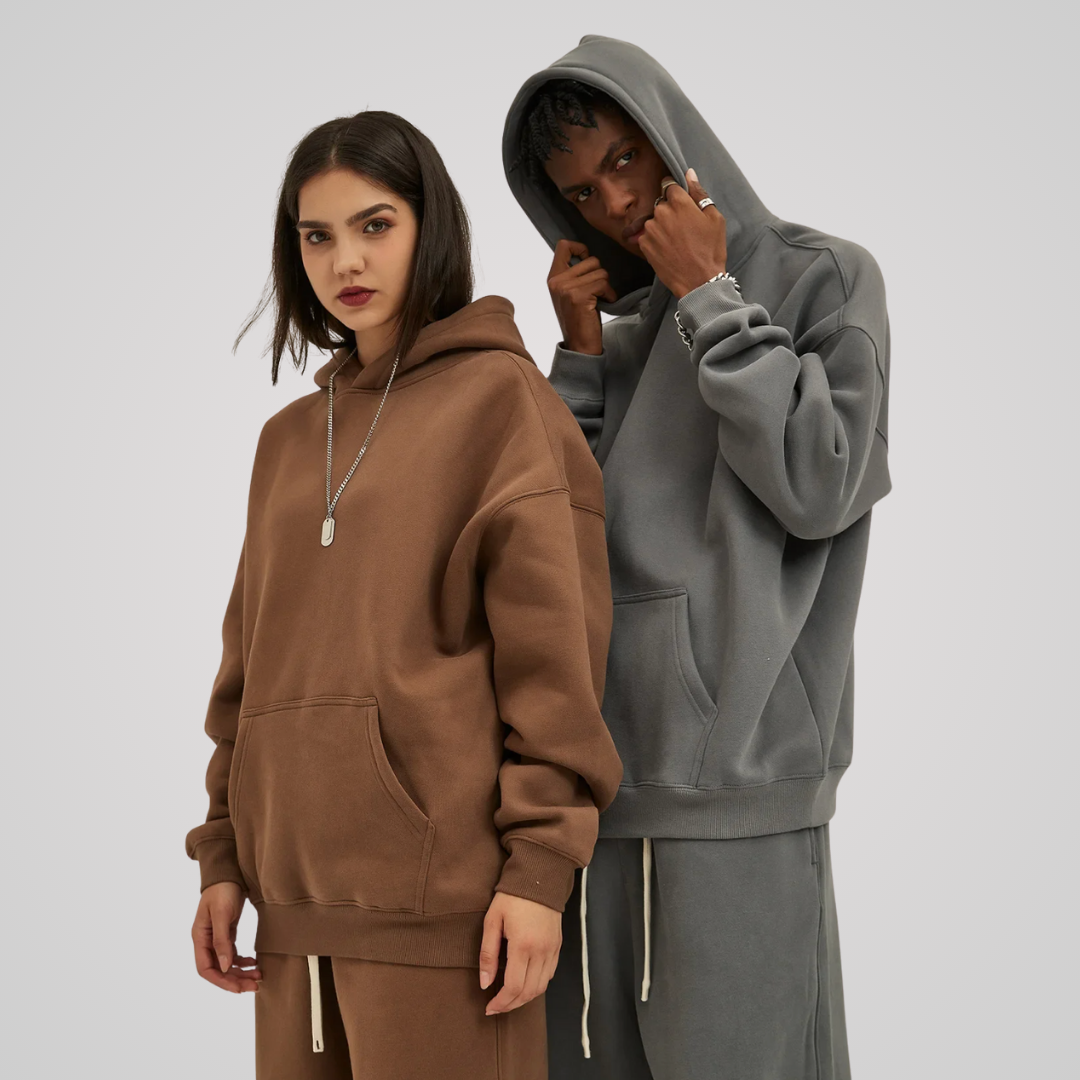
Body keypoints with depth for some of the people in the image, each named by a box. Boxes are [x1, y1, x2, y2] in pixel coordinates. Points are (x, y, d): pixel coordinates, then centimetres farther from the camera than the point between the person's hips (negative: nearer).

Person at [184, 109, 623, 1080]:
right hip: (297, 886, 6)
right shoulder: (289, 438, 17)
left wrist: (540, 863, -13)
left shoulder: (499, 394, -1)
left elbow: (553, 646, -8)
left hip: (439, 885, -6)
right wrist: (226, 854, 12)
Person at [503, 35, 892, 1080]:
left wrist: (710, 300, -6)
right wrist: (582, 354, 2)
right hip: (591, 773, 5)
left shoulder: (825, 279, 4)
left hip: (736, 779, -5)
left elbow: (819, 487, -9)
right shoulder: (621, 332, 17)